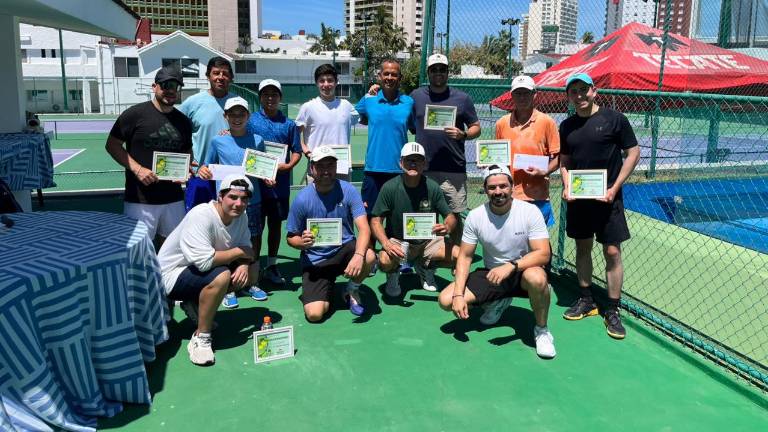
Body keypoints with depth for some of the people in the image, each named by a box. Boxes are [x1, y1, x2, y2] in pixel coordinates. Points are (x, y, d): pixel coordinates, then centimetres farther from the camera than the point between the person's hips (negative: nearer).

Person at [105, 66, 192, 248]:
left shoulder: (183, 121, 11)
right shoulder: (135, 114, -5)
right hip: (140, 199, -5)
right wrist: (137, 169, -14)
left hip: (174, 199, 5)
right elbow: (112, 144, -2)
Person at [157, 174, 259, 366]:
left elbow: (246, 249, 3)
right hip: (172, 276, -8)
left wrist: (244, 264, -21)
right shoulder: (201, 216, -28)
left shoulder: (240, 217, -4)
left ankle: (196, 304, 9)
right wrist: (239, 251, -23)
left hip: (200, 269, 8)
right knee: (221, 276, -33)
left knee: (252, 270, 0)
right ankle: (200, 338, -16)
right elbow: (204, 261, -37)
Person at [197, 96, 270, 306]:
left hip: (252, 200, 2)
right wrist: (203, 171, -13)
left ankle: (252, 284, 29)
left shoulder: (257, 140, 3)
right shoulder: (218, 141, 0)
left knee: (253, 243, 11)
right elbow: (207, 166, 9)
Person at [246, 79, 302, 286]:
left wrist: (288, 165, -12)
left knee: (276, 224, 12)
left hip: (280, 183, 2)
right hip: (256, 182, -2)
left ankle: (271, 266, 25)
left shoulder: (289, 124, 6)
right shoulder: (251, 121, 0)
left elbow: (297, 151, 8)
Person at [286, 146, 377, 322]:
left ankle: (352, 290, 2)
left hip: (344, 248, 1)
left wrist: (359, 255, -39)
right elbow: (291, 238, -1)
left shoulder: (348, 191, -10)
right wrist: (303, 242, -26)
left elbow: (364, 228, -20)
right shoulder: (302, 199, -10)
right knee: (314, 314, -19)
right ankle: (326, 289, 19)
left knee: (369, 257, -33)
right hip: (315, 260, -1)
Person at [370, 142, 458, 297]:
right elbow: (376, 220, -11)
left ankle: (425, 266, 12)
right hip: (397, 241, -2)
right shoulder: (390, 187, -13)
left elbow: (450, 216, -2)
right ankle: (393, 273, 7)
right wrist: (386, 244, -29)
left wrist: (447, 227, -28)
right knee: (385, 261, -35)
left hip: (427, 241, 3)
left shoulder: (432, 187, -8)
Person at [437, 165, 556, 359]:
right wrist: (458, 295, -16)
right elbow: (465, 256, -4)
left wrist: (511, 266, -37)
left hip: (523, 272, -3)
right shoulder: (475, 216, -7)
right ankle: (496, 303, 14)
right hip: (491, 275, 3)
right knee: (445, 300, -15)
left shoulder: (530, 211, -15)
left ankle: (541, 329, -9)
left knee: (536, 277, -40)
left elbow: (543, 254, -21)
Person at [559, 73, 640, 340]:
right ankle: (586, 301, 27)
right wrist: (566, 187, -3)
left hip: (607, 197, -4)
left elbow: (633, 153, -5)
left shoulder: (614, 119, -6)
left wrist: (614, 189, -12)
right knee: (582, 248, 13)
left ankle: (613, 311, 7)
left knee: (612, 252, -3)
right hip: (578, 198, 5)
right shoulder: (567, 126, 8)